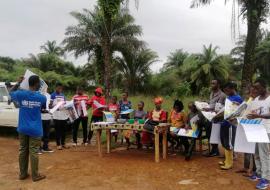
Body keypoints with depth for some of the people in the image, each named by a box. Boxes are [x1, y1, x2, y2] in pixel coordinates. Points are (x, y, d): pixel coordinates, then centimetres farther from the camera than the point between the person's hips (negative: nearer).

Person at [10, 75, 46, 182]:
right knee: (33, 152, 3)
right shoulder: (41, 97, -10)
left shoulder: (20, 94, -7)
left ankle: (22, 174, 25)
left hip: (22, 129, 3)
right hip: (35, 130, -3)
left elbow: (11, 92, 16)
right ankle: (35, 176, 13)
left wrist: (18, 83, 18)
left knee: (23, 151, 14)